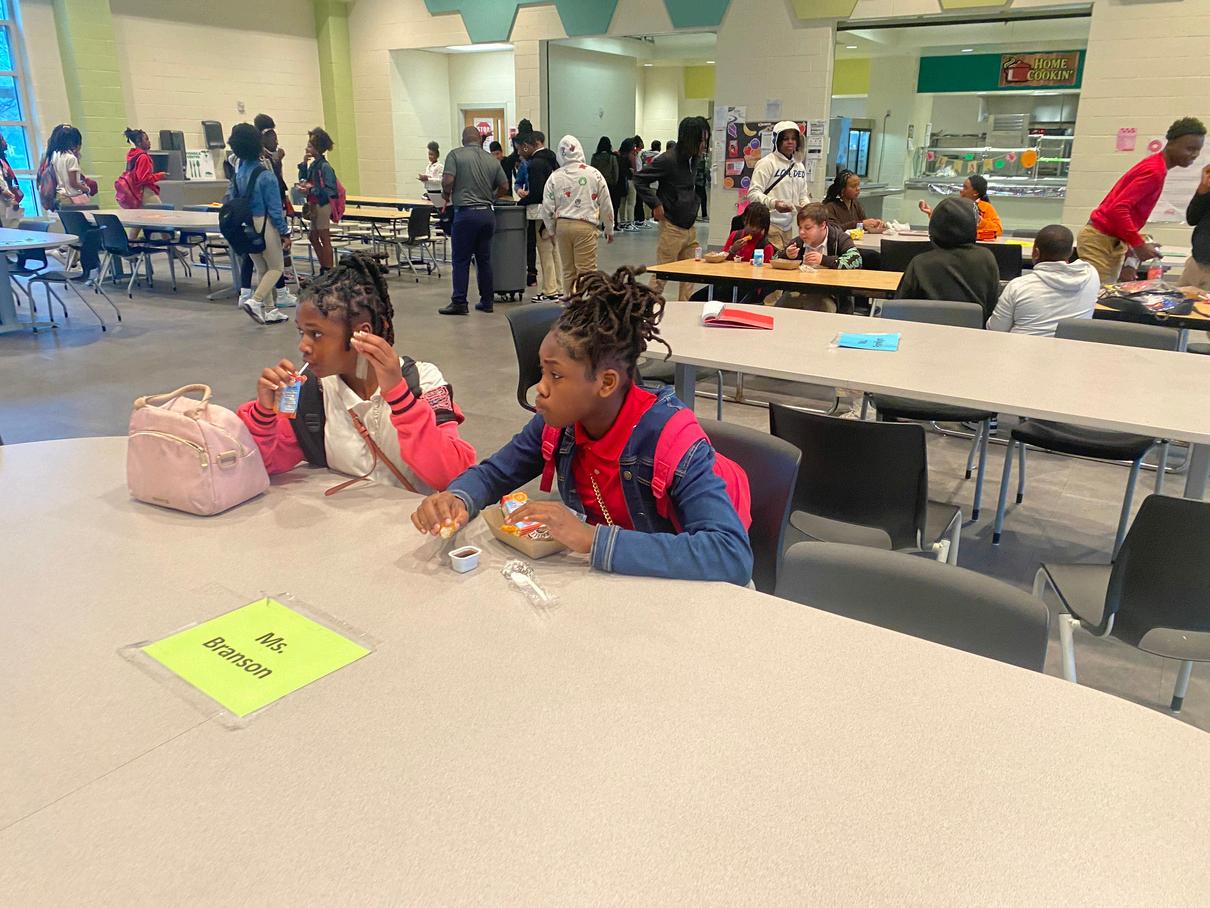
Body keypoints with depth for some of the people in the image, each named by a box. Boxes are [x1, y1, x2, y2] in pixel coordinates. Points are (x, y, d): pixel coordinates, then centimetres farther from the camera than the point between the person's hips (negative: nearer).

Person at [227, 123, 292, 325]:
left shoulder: (237, 172, 3)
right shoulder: (266, 175, -16)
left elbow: (231, 200, 9)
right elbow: (275, 208, -14)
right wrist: (284, 233, -7)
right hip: (264, 225, -7)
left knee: (262, 269, 17)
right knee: (276, 268, 7)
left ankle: (270, 310, 19)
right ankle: (255, 301, -10)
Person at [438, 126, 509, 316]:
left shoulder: (455, 155, -3)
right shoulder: (492, 160, 9)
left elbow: (447, 181, -13)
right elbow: (504, 188, 10)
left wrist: (446, 196, 7)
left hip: (466, 213, -4)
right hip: (487, 213, 4)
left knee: (461, 260, 1)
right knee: (484, 259, 11)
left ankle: (459, 302, 2)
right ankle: (487, 302, 15)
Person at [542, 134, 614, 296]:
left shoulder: (555, 177, 3)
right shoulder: (594, 174, -1)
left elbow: (547, 208, 5)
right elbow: (606, 205, 3)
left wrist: (552, 231, 20)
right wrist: (609, 229, 15)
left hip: (562, 226, 3)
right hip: (586, 227, -3)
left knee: (568, 270, 13)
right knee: (586, 270, -2)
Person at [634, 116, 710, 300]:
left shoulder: (694, 160, 9)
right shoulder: (668, 160, -14)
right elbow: (640, 179, -12)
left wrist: (692, 208, 11)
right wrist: (656, 204, -14)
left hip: (691, 227, 8)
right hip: (672, 227, -8)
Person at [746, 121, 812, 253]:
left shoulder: (800, 166, 15)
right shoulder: (767, 163, -7)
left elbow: (803, 195, 23)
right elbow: (753, 193, -14)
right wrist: (773, 203, -30)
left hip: (788, 226, 7)